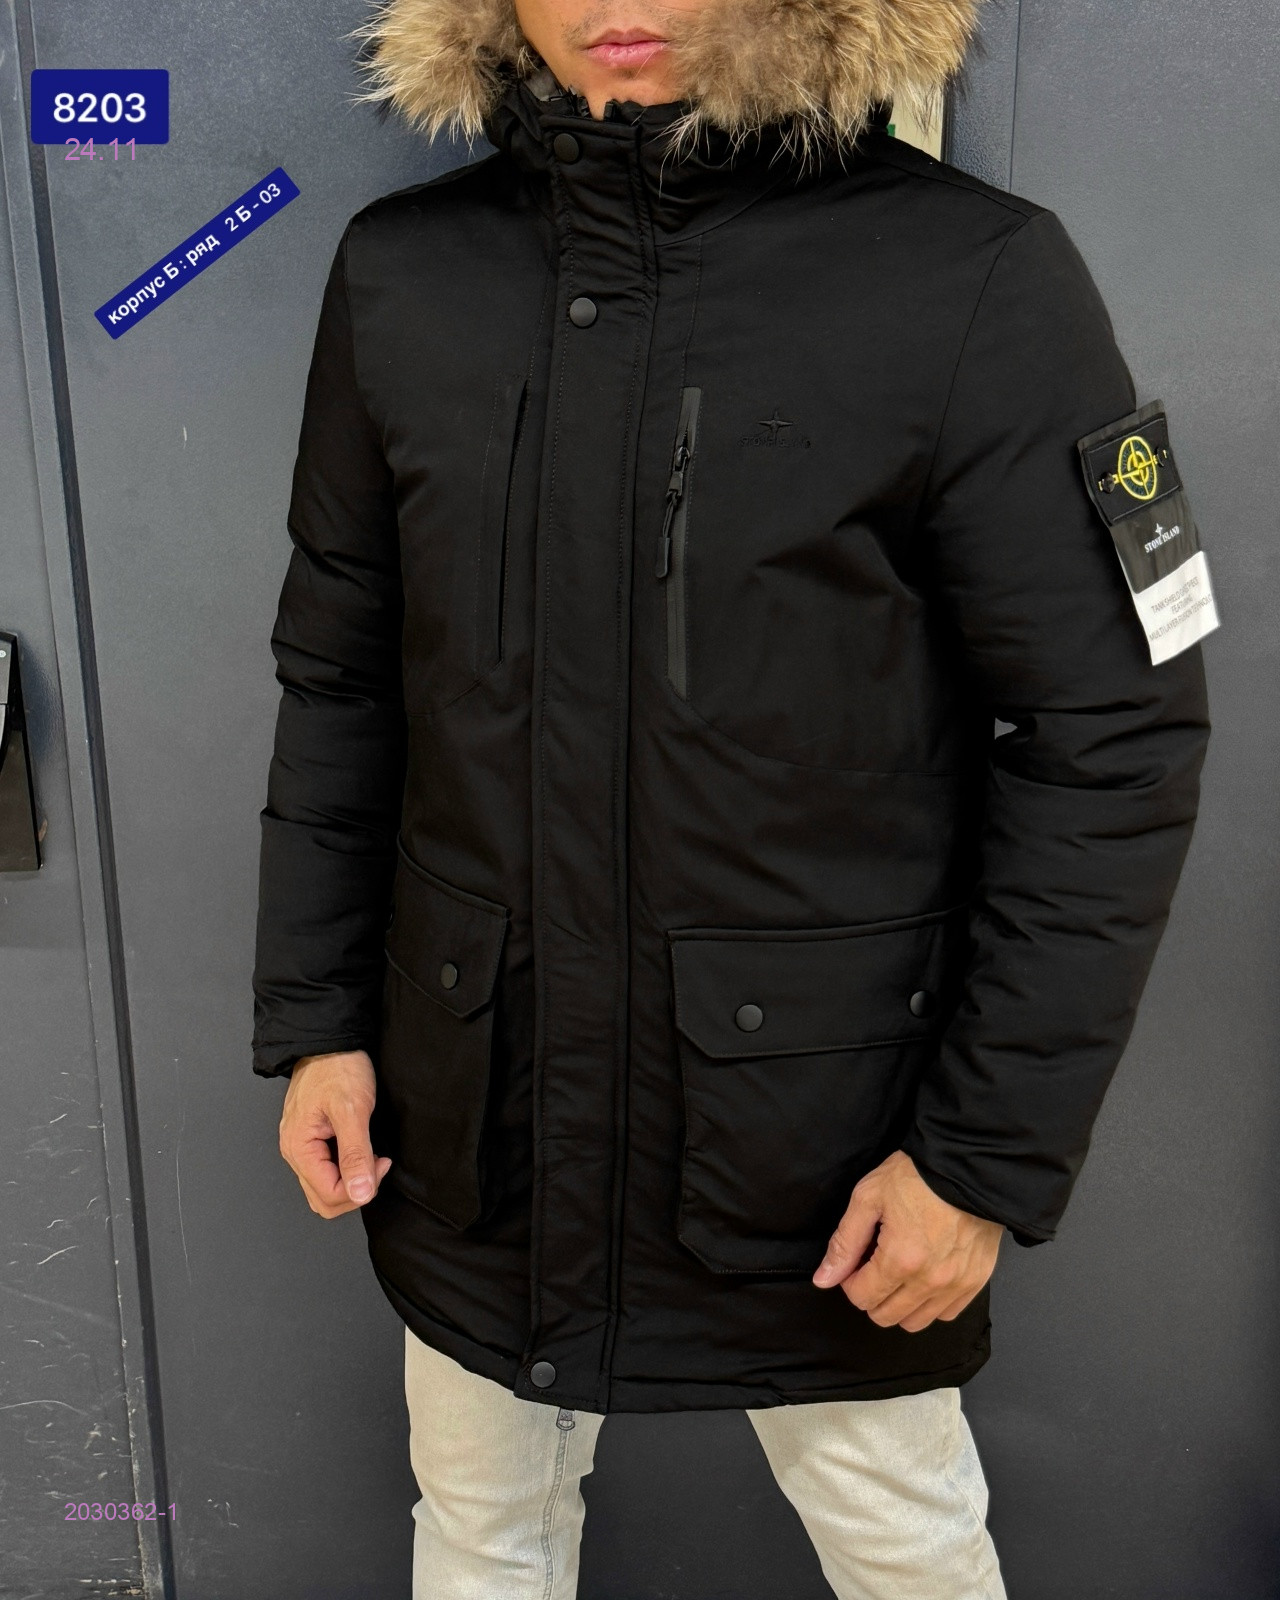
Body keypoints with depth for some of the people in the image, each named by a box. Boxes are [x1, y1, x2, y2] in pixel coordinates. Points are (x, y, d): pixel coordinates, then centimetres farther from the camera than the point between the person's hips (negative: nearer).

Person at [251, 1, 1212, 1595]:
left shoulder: (974, 278, -13)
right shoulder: (400, 272, -1)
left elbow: (1110, 742, -11)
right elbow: (338, 679, 6)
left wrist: (992, 1152, -11)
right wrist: (311, 1020, 6)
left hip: (818, 1136, -2)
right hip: (473, 1116, 4)